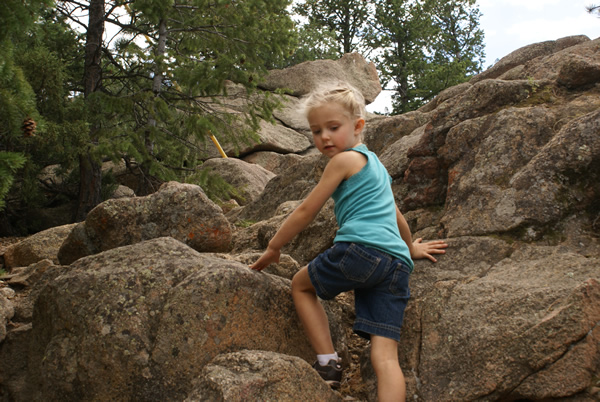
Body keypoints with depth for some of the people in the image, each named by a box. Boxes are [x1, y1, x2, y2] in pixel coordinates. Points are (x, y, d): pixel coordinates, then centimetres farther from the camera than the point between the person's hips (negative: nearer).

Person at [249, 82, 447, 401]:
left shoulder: (344, 159, 5)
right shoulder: (375, 164, 30)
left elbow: (306, 211, 6)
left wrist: (273, 248, 16)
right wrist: (410, 248, 60)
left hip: (361, 248, -8)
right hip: (397, 263, 8)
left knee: (301, 284, 20)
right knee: (385, 355, -3)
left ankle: (328, 364, 7)